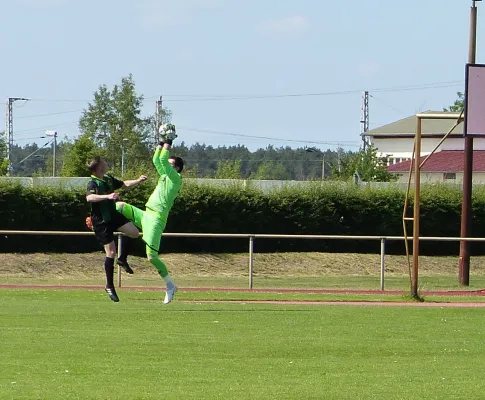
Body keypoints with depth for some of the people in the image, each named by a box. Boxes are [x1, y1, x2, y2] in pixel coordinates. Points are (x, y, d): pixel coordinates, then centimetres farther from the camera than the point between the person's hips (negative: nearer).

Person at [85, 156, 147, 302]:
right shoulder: (93, 183, -21)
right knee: (111, 252, -8)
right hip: (101, 221, -7)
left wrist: (138, 181, 6)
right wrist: (107, 196, -54)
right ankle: (109, 286, 5)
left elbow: (125, 184, 21)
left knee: (134, 232, -7)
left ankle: (123, 259, 17)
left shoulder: (109, 179, 4)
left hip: (113, 215, 7)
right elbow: (89, 197, -43)